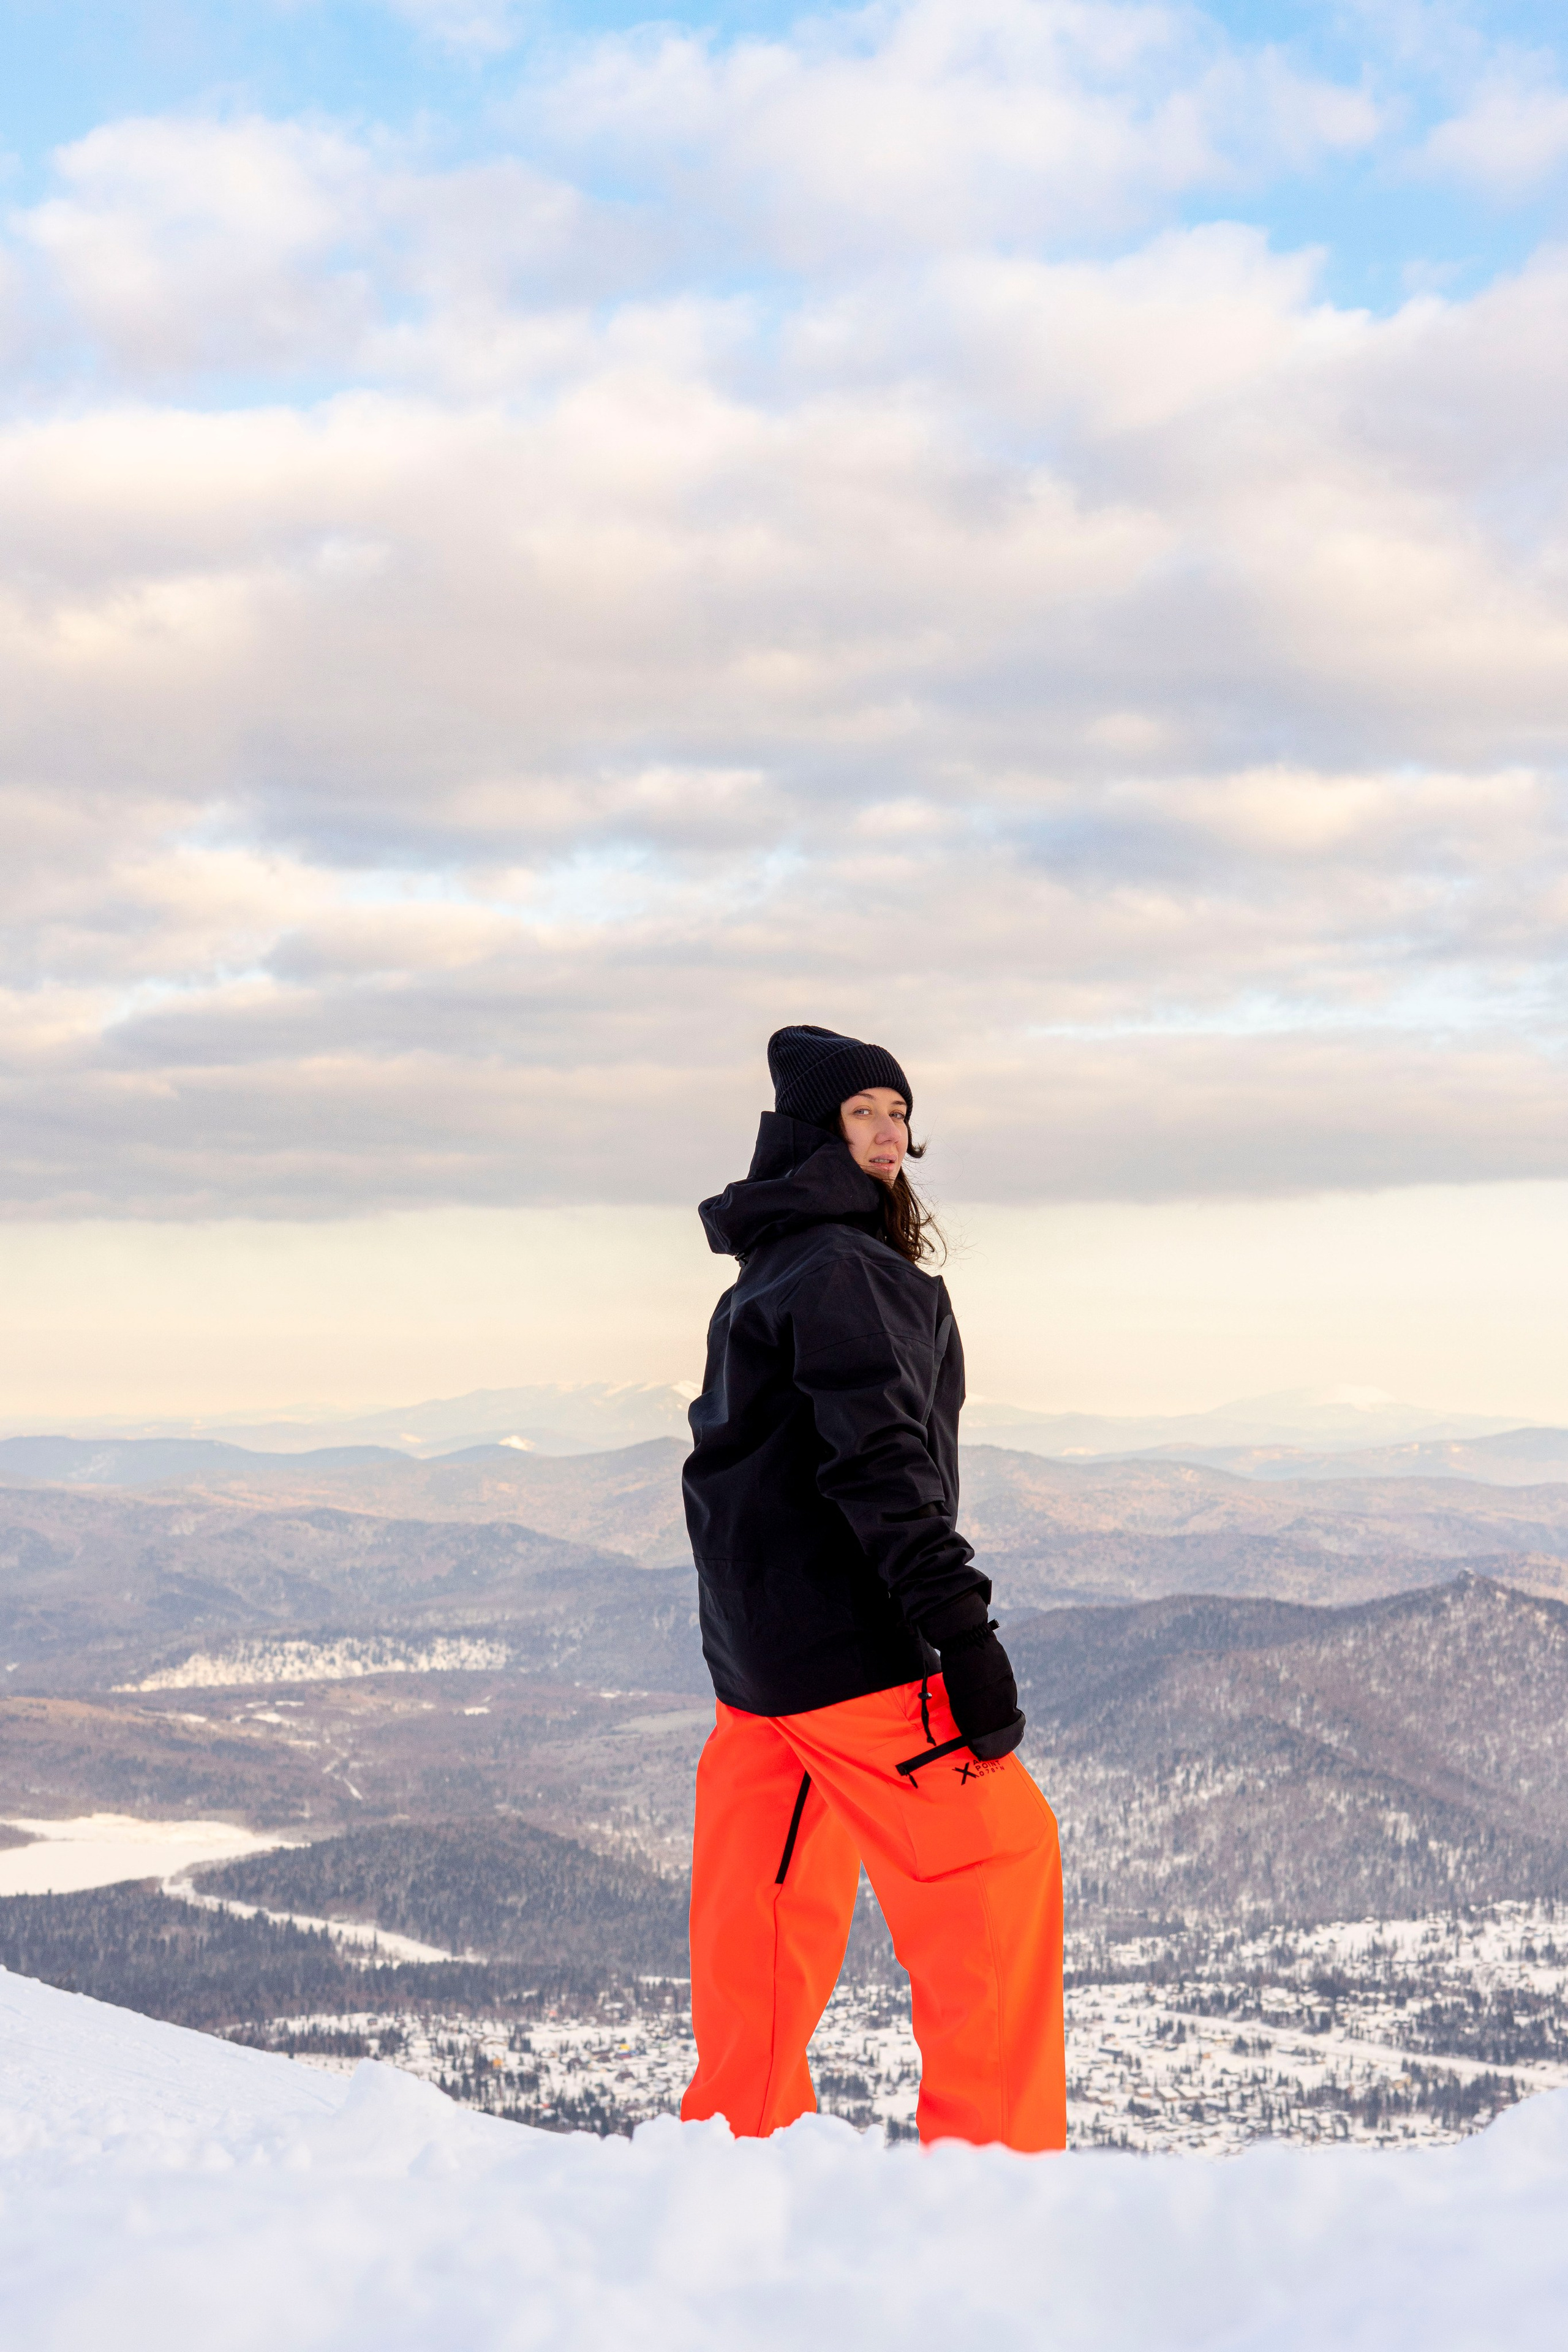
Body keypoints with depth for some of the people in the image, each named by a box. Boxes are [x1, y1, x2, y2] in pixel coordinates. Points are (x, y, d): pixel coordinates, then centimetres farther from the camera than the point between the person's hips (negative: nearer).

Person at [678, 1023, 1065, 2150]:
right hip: (846, 1640, -10)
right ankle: (995, 2144, -8)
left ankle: (740, 2138, 17)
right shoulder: (844, 1270, -12)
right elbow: (876, 1458, -22)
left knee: (773, 1898, 12)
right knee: (1000, 1856, -6)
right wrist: (961, 1625, -25)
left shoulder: (765, 1277, 19)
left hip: (752, 1640, 10)